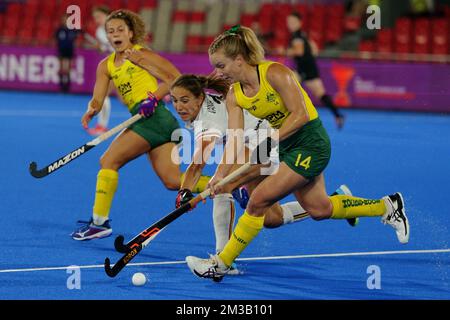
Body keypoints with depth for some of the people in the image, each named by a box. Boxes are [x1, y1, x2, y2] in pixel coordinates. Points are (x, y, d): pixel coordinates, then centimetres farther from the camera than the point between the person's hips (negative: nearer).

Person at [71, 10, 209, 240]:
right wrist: (91, 110, -12)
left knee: (109, 161, -9)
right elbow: (97, 99, 10)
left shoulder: (138, 54, -2)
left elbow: (176, 78, -5)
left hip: (152, 116, -8)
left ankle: (100, 221, -5)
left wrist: (154, 97, -17)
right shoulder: (106, 66, 20)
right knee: (172, 181, 2)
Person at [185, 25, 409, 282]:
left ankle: (221, 265, -4)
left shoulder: (275, 73, -22)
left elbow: (300, 114, -26)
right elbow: (235, 139, -8)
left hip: (311, 144, -9)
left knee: (258, 201, -13)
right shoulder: (234, 96, -2)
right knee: (318, 209, 17)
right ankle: (387, 207, 35)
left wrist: (273, 138, -37)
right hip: (287, 147, 9)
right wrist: (220, 174, -20)